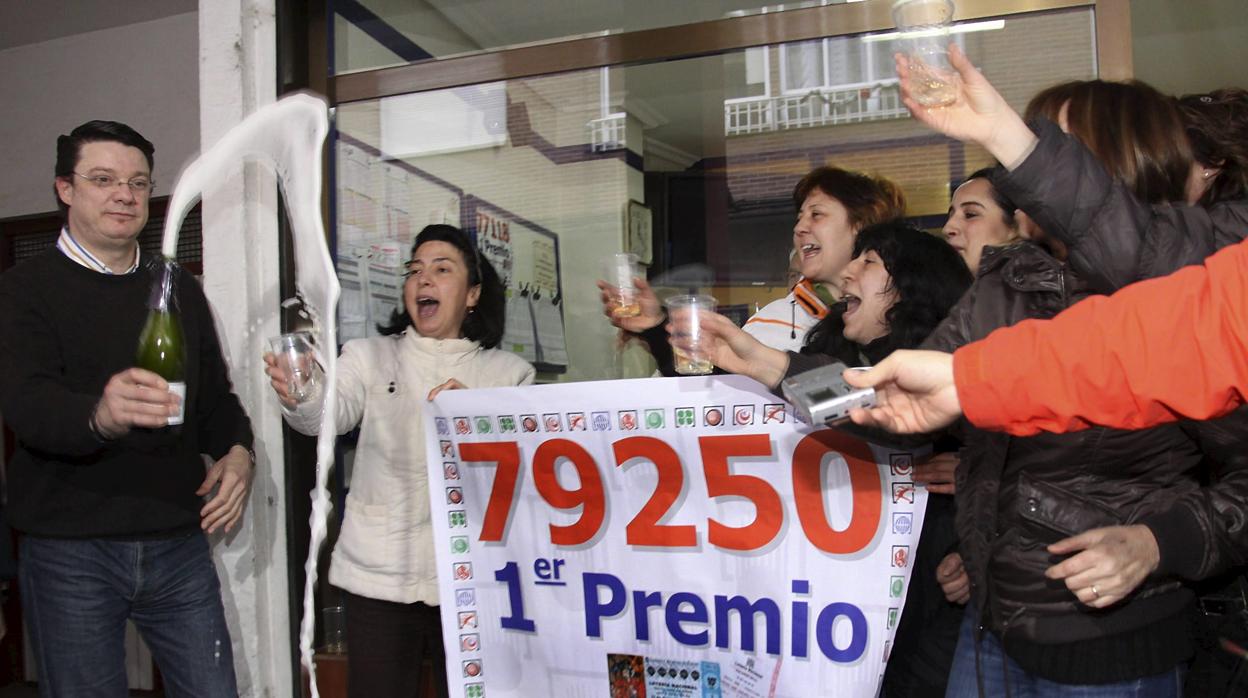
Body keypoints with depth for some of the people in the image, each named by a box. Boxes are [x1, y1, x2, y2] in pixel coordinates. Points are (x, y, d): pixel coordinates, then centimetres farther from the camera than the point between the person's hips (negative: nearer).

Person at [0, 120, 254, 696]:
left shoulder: (180, 289, 11)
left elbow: (216, 395, 17)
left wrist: (237, 449, -5)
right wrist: (100, 416, -42)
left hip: (179, 542, 4)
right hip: (70, 549, -3)